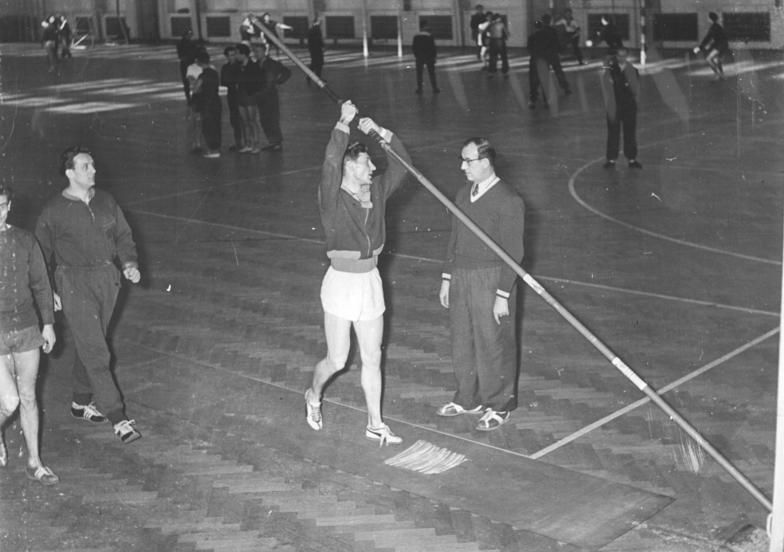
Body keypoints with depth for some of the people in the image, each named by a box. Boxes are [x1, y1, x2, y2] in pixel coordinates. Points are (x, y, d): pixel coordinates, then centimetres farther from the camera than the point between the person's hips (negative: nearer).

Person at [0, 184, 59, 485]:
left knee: (29, 398, 10)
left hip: (27, 329, 3)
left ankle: (34, 463, 22)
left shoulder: (25, 240, 1)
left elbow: (41, 284, 10)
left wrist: (48, 324, 8)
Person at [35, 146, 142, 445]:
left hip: (107, 279, 5)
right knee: (96, 353, -8)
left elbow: (123, 235, 14)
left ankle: (81, 401, 37)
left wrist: (129, 263, -3)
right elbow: (41, 252, 1)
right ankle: (118, 419, -9)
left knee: (89, 346, 18)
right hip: (74, 283, -5)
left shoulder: (105, 201, 7)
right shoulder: (54, 210, -6)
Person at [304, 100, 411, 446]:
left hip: (371, 282, 5)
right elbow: (330, 164, -30)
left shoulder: (376, 191, 5)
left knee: (372, 359, 10)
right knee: (337, 359, 3)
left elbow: (402, 162, 7)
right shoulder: (333, 198, -12)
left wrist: (380, 132, -4)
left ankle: (375, 424, 21)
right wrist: (343, 125, -34)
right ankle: (314, 395, 35)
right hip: (341, 283, -5)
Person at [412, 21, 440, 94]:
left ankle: (419, 89, 7)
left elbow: (413, 47, 2)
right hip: (429, 57, -2)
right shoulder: (429, 36, -12)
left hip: (419, 58, 2)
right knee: (431, 73, 6)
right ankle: (434, 88, 8)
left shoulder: (416, 36, -2)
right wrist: (434, 56, 0)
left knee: (419, 73, 8)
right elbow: (433, 47, -11)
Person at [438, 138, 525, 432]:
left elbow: (513, 252, -15)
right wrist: (447, 278, 13)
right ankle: (469, 399, 33)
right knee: (462, 342, 16)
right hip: (461, 277, 7)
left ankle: (499, 405, 21)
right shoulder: (464, 194, 8)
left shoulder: (508, 201, -15)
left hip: (491, 280, -7)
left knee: (493, 346, 4)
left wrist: (503, 295, -17)